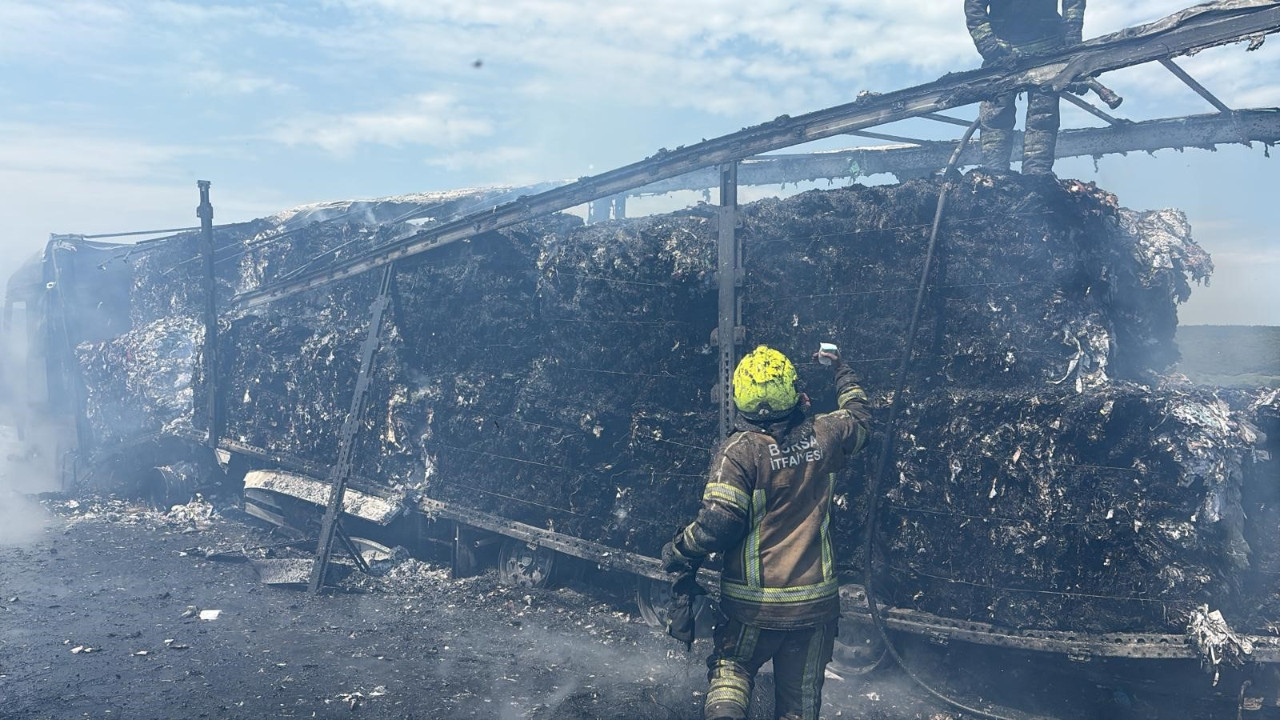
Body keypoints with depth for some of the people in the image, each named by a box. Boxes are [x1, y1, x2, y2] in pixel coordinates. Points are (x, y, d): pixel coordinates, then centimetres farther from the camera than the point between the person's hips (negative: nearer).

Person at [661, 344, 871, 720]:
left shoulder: (739, 451, -16)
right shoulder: (823, 436, -3)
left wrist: (676, 553, -4)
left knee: (731, 667, 23)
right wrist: (840, 369, 35)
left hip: (753, 603, -3)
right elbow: (859, 417, 21)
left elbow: (716, 525, -21)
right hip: (815, 601, 3)